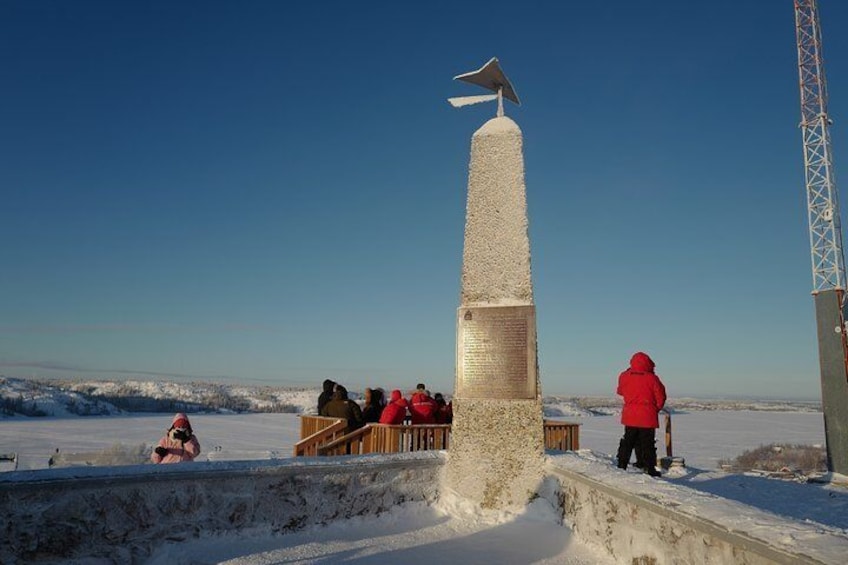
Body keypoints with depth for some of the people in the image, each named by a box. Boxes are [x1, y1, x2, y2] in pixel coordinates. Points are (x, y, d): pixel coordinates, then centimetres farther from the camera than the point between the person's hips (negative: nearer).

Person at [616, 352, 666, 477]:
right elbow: (660, 397, -5)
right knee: (647, 443, 5)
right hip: (647, 417, -3)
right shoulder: (652, 378, -12)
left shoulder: (624, 376, -3)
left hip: (630, 416, 3)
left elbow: (620, 391, 14)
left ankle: (621, 466, 14)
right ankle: (649, 468, 8)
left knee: (627, 442, 13)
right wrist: (656, 408, 12)